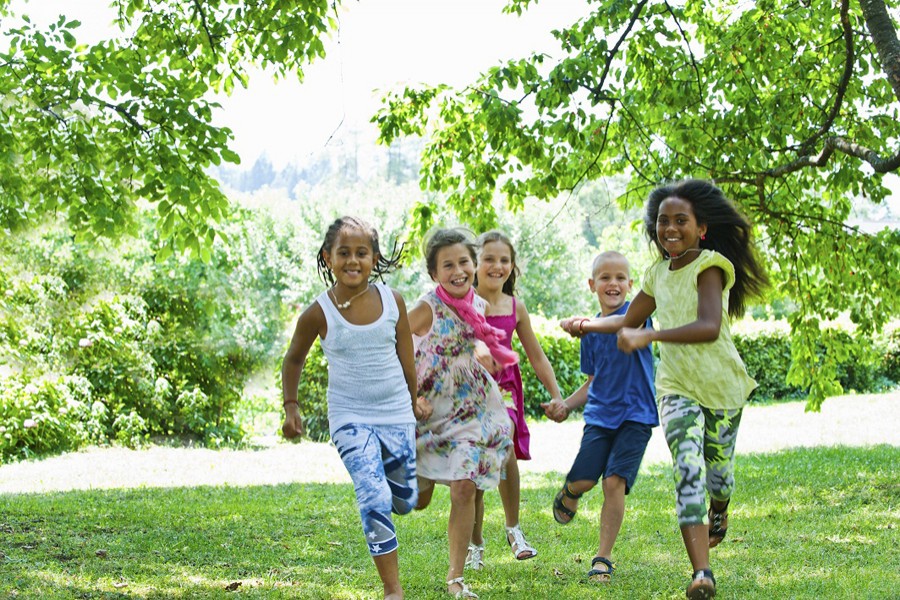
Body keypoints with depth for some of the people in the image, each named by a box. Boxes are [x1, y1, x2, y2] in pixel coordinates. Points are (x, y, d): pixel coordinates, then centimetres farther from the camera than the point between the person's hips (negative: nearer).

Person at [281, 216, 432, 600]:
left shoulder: (392, 301, -5)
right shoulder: (319, 314, -11)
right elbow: (294, 359, 6)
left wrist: (414, 399, 17)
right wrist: (290, 406, 1)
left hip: (397, 415, 3)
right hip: (350, 418, -3)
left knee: (405, 502, 12)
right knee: (375, 500, -17)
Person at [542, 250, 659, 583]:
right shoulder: (590, 332, 12)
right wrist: (566, 405, 5)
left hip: (635, 415, -4)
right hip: (600, 415, 4)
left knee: (614, 482, -15)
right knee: (582, 480, -11)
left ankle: (603, 558, -2)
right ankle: (569, 493, 27)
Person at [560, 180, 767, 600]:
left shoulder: (709, 266, -15)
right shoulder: (658, 274, 6)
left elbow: (709, 327, -31)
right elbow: (630, 320, 22)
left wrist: (648, 336, -41)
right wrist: (588, 324, 4)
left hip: (721, 385, -3)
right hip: (676, 387, 3)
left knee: (717, 471, 12)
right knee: (688, 471, -17)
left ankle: (719, 516, 51)